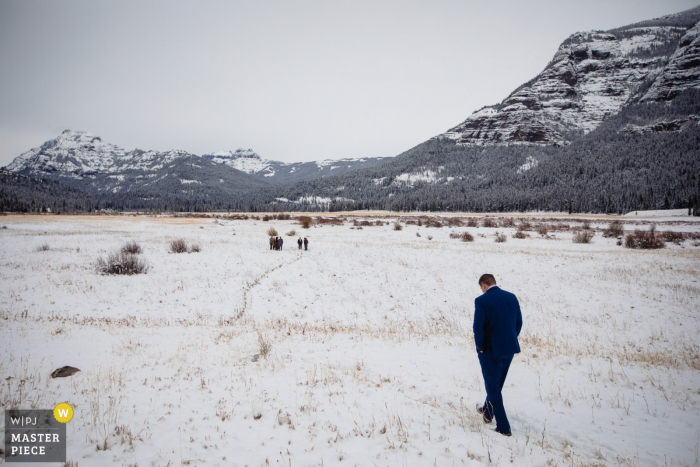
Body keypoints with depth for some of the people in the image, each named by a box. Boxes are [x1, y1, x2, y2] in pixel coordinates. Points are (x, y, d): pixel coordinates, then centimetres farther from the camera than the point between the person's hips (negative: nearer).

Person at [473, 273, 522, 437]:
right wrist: (510, 341, 13)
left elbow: (478, 327, -19)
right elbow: (519, 322, 5)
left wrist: (481, 348, -5)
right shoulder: (512, 297, -1)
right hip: (510, 349, 6)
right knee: (497, 384, 24)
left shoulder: (481, 301, -18)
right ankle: (488, 412, 43)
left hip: (490, 350, -6)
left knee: (493, 388, 8)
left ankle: (503, 427, 13)